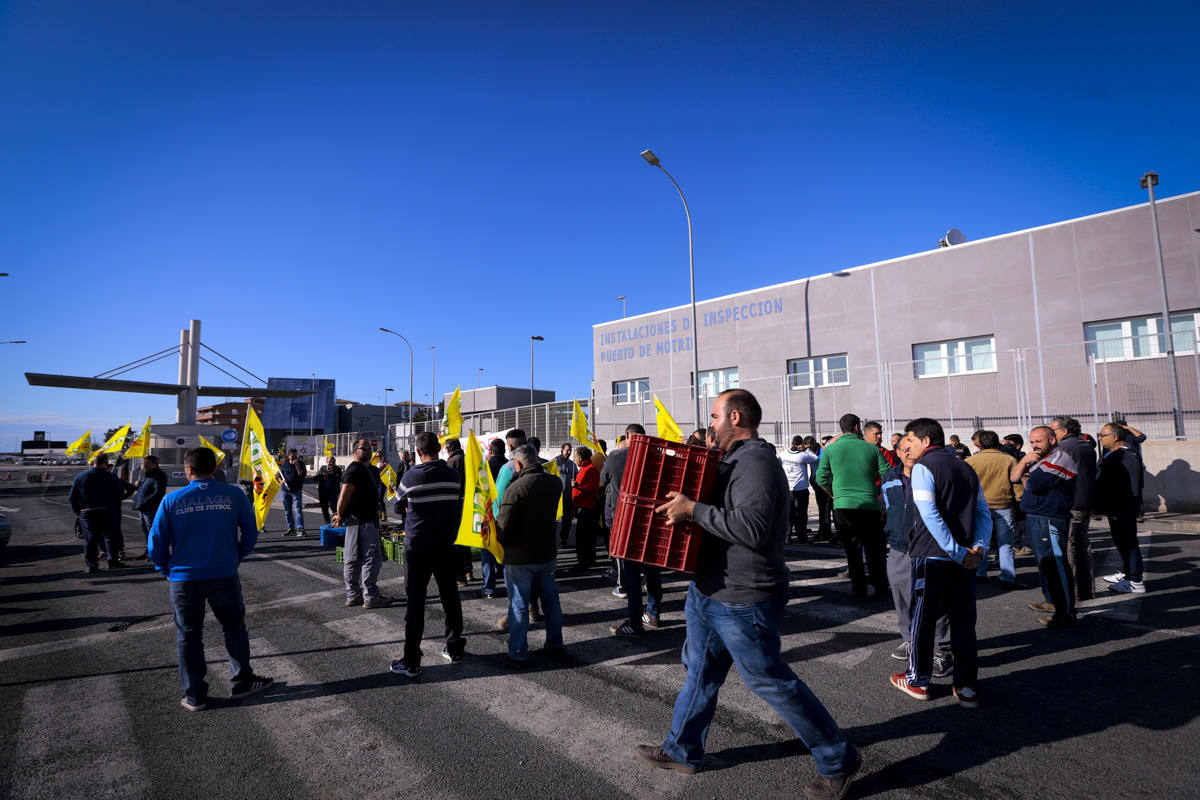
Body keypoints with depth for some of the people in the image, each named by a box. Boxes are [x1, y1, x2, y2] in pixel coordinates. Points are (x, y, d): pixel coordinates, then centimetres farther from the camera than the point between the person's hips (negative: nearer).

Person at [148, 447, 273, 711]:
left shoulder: (171, 500, -7)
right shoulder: (234, 495, -7)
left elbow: (157, 543, -2)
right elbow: (250, 534, 0)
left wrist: (167, 570, 13)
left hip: (184, 579, 0)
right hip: (224, 576, 0)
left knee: (189, 636, 15)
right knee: (234, 627, 17)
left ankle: (194, 695, 23)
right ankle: (242, 682, 25)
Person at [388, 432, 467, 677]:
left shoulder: (412, 476, -12)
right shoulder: (453, 476, -4)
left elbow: (398, 503, 5)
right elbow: (458, 509, 4)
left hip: (417, 548, -3)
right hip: (445, 546, 3)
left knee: (415, 602, 3)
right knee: (450, 597, 14)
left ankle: (411, 662, 8)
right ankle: (454, 649, 26)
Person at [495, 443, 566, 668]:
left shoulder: (516, 487, -20)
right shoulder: (554, 483, -1)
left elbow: (503, 526, -19)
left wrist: (500, 542, 3)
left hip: (520, 557, -6)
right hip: (547, 554, 6)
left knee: (519, 605, 6)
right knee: (550, 600, 18)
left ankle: (518, 655, 16)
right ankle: (555, 645, 31)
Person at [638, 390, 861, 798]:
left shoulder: (755, 462, -22)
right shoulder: (734, 460, 11)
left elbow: (752, 527, -33)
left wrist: (693, 510, -30)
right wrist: (682, 500, 8)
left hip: (742, 601, -10)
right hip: (709, 591, 10)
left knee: (771, 681, 4)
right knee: (700, 671, 20)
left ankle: (839, 761, 23)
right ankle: (681, 750, 37)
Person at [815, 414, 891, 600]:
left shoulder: (830, 449, 3)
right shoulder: (872, 448, 4)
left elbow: (821, 478, 4)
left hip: (844, 506, -1)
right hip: (870, 506, 1)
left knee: (852, 551, 9)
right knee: (874, 551, 13)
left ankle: (860, 591, 13)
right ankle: (881, 590, 20)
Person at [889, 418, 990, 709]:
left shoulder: (923, 467, -10)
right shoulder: (966, 468, 12)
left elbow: (930, 515, -19)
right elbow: (984, 513, 8)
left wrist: (958, 552, -16)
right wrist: (979, 546, -2)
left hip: (931, 556, -6)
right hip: (965, 559, 6)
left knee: (923, 619, 7)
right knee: (963, 620, 12)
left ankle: (918, 681, 20)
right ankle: (966, 687, 17)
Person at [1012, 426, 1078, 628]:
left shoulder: (1060, 460, -15)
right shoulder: (1039, 459, 17)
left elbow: (1033, 485, -22)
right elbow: (1014, 477, 13)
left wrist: (1025, 478, 1)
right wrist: (1024, 462, -5)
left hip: (1050, 520, -11)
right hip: (1035, 518, 11)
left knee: (1056, 564, -9)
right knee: (1045, 561, 21)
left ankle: (1066, 615, -6)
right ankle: (1052, 601, 36)